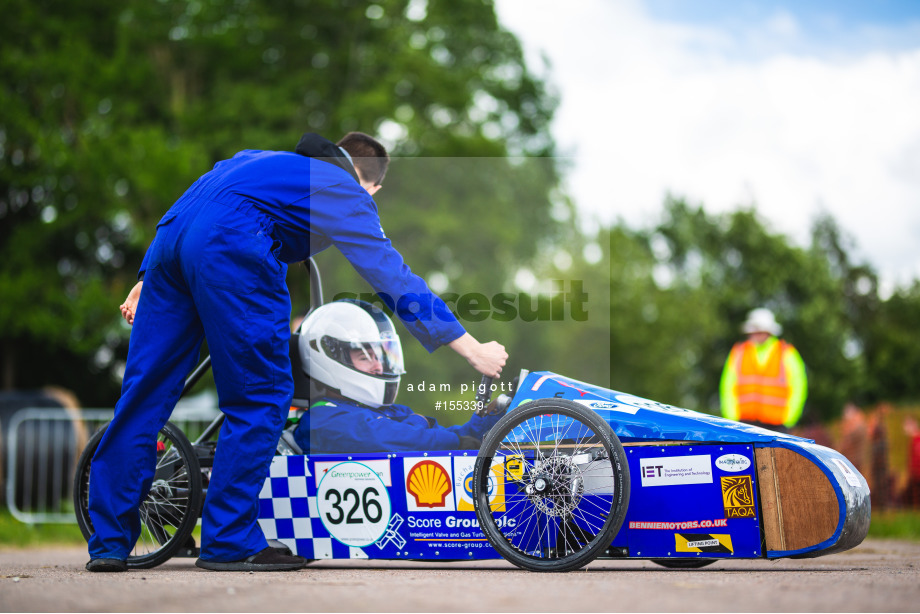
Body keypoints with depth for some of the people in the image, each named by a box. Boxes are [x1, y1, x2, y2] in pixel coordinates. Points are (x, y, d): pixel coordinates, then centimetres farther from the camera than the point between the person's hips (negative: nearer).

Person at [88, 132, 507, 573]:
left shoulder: (272, 163, 37)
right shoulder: (347, 195, 18)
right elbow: (396, 280, 13)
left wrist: (147, 281, 37)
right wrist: (474, 352, 15)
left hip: (171, 235, 7)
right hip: (230, 247, -7)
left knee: (144, 390, 10)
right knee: (260, 396, 3)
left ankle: (108, 541, 13)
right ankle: (229, 544, 4)